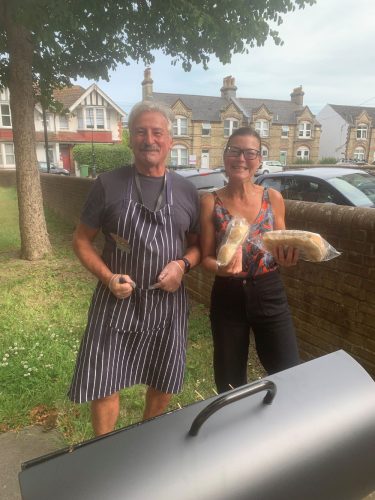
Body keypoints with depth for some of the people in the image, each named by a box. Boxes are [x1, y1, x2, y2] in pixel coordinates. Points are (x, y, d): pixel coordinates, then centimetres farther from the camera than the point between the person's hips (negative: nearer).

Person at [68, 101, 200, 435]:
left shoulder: (186, 191, 2)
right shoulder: (109, 185, -4)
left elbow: (197, 244, 11)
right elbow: (81, 240, 0)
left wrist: (183, 264, -11)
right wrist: (107, 278, -15)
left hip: (168, 302, 3)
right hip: (117, 301, -2)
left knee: (164, 383, 17)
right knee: (104, 383, 6)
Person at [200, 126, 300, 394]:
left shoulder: (273, 198, -3)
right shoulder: (211, 202, -7)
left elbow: (281, 249, 5)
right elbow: (206, 257, -3)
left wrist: (286, 257, -18)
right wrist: (221, 268, -25)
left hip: (269, 293, 1)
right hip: (227, 297, 0)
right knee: (230, 384, 15)